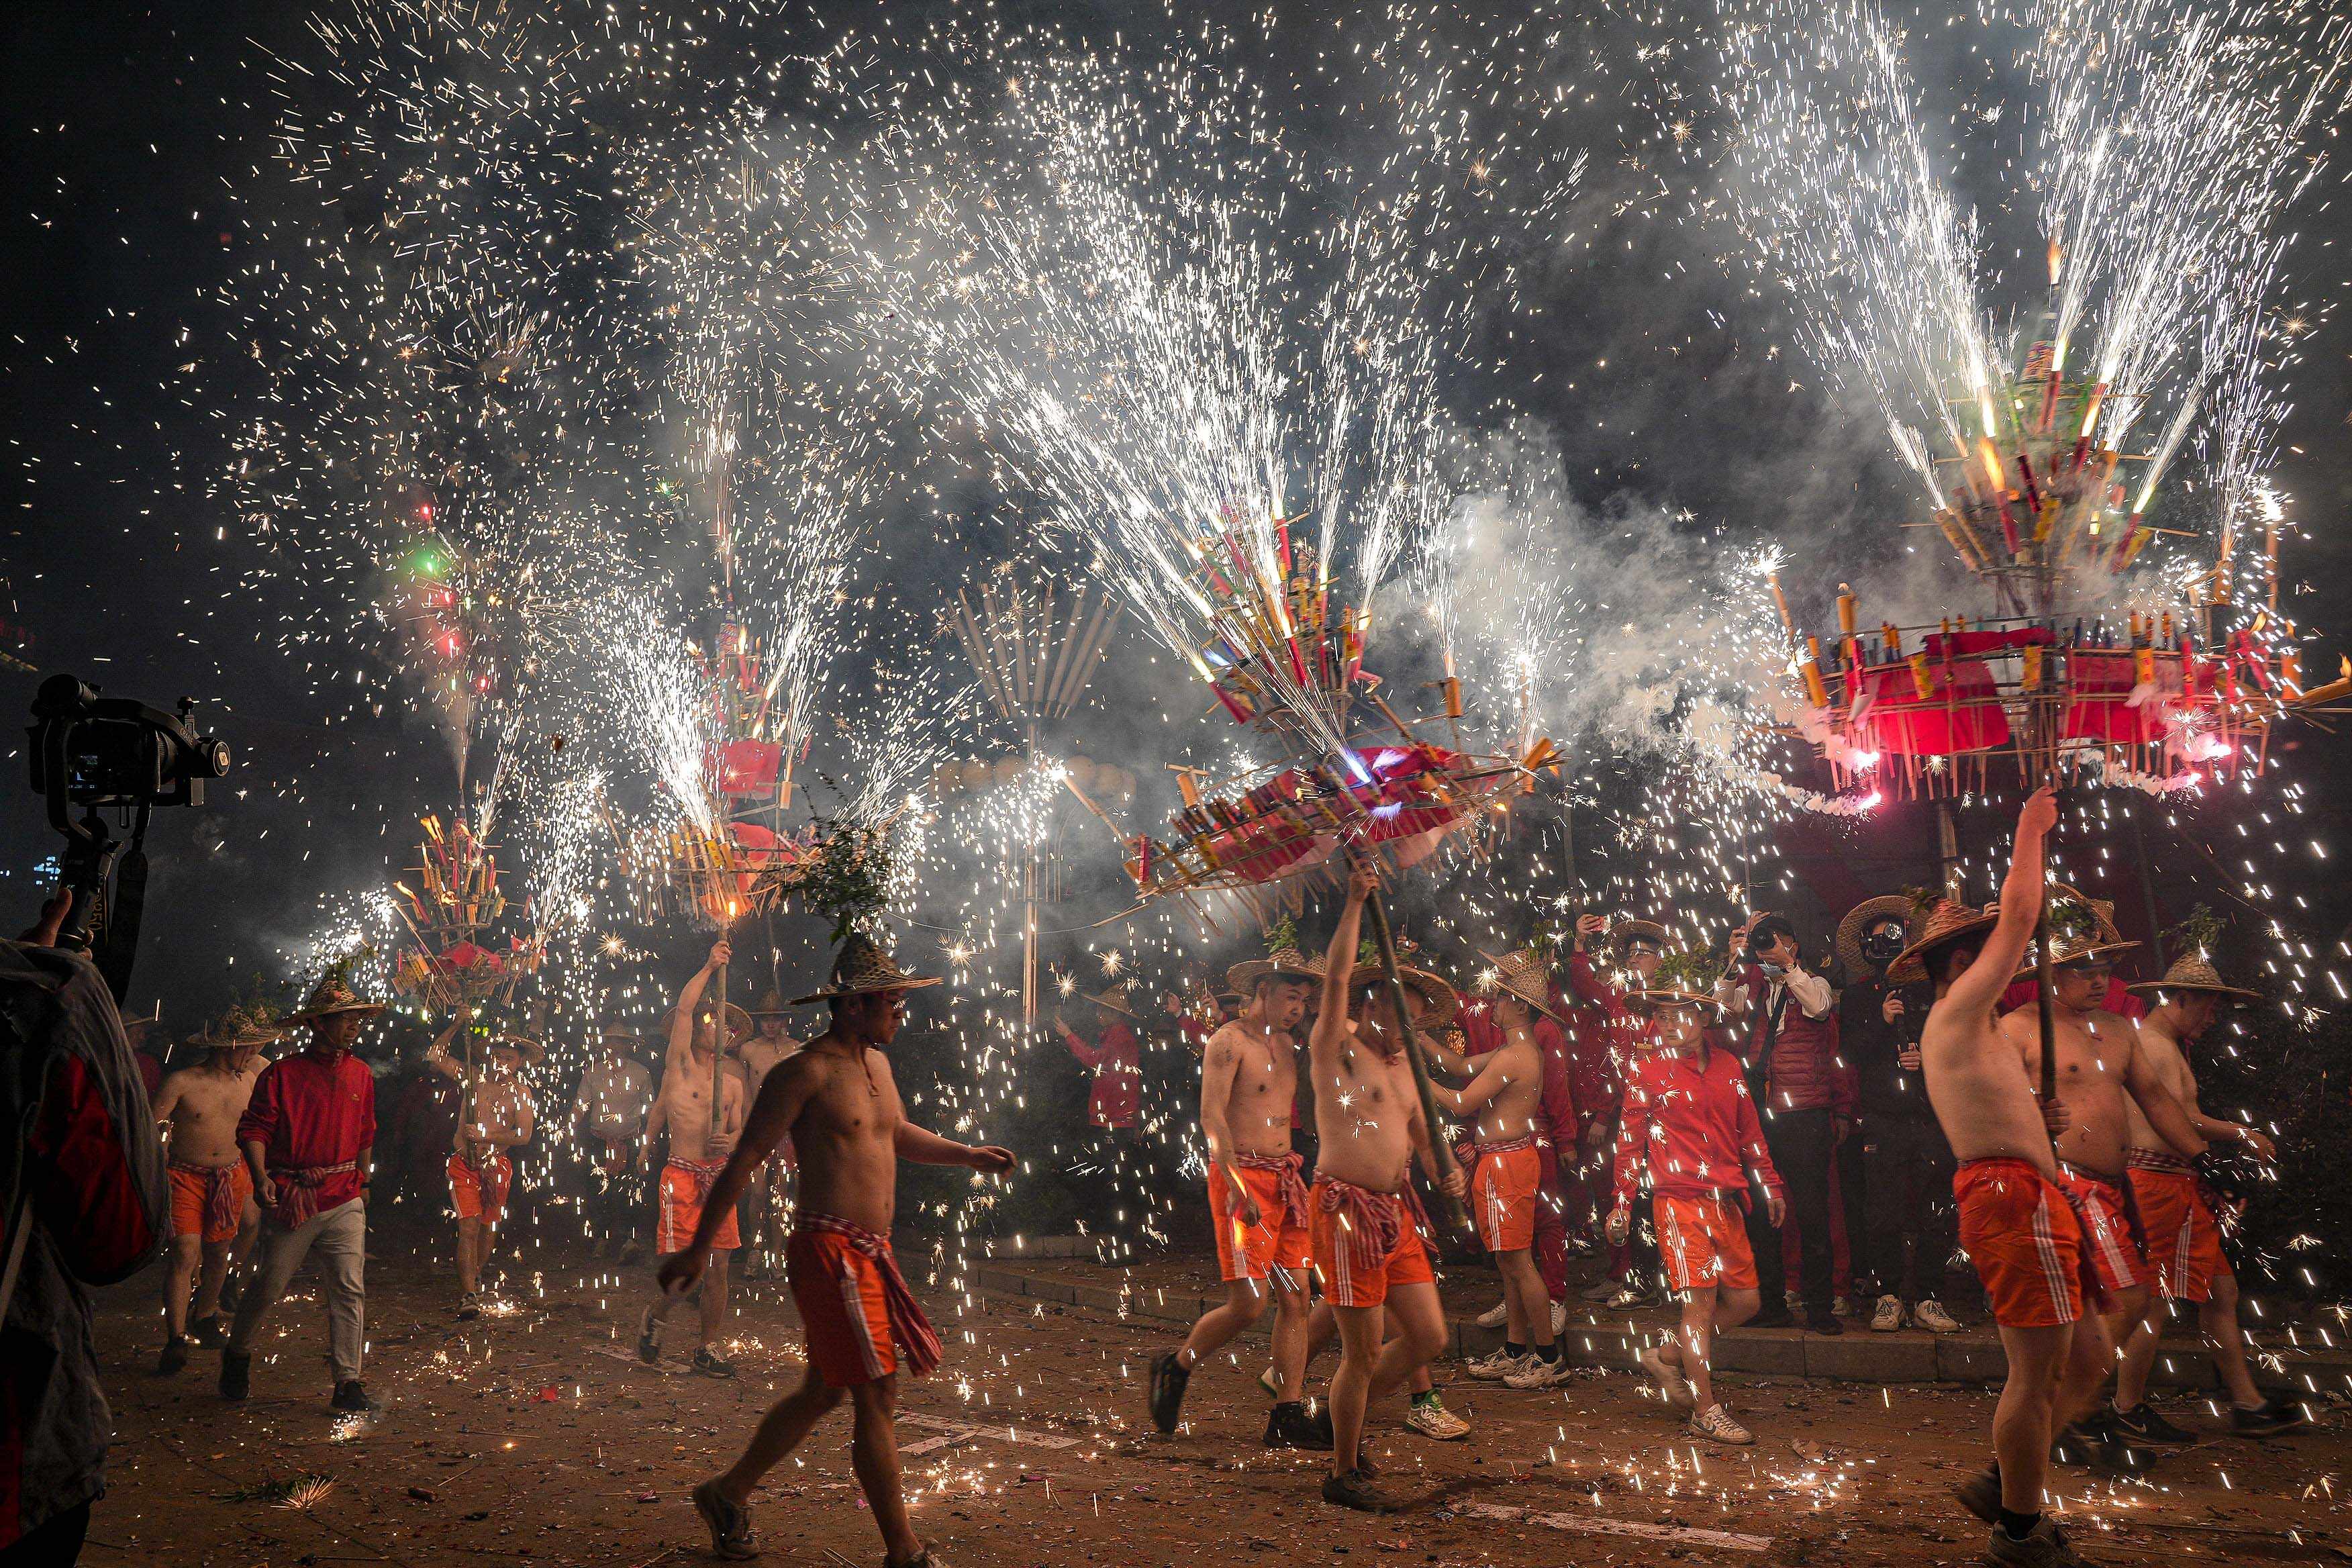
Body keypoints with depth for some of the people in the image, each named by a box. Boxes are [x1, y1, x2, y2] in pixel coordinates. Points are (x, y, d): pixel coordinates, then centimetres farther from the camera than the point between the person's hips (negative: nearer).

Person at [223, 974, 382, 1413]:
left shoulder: (361, 1074, 11)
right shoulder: (282, 1073, -3)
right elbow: (254, 1129, -6)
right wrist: (262, 1177, -19)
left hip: (345, 1200, 3)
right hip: (292, 1199, -3)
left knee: (350, 1287, -5)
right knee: (269, 1286, 7)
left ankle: (348, 1381, 0)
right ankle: (237, 1353, 37)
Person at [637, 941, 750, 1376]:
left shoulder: (732, 1083, 15)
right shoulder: (681, 1066, 2)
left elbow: (739, 1130, 14)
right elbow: (683, 1009, -9)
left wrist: (729, 1141, -10)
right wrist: (710, 968, -9)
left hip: (720, 1176, 5)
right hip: (683, 1175, -5)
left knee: (718, 1266, 2)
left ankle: (707, 1350, 14)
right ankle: (654, 1317, 20)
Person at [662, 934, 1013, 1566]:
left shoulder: (876, 1063, 14)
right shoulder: (806, 1071, -13)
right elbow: (744, 1160, -10)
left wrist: (967, 1154, 26)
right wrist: (698, 1249, -8)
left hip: (868, 1254, 9)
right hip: (830, 1250, -9)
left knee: (822, 1392, 19)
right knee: (878, 1400, -6)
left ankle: (727, 1495, 37)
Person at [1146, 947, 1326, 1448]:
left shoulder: (1286, 1045, 16)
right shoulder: (1229, 1041, -8)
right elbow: (1212, 1117, -16)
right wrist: (1239, 1188, -21)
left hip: (1285, 1179, 8)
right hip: (1242, 1176, -8)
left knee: (1296, 1299, 3)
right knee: (1249, 1302, -10)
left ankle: (1288, 1417, 8)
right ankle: (1176, 1366, 13)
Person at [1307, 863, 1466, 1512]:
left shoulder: (1403, 1065, 18)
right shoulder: (1338, 1048, -5)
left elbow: (1420, 1132, 22)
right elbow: (1336, 978, -18)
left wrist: (1445, 1169, 1)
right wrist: (1355, 901, -19)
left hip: (1397, 1213, 8)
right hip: (1346, 1210, -8)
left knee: (1428, 1337, 9)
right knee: (1365, 1351, -2)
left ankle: (1347, 1415, 29)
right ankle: (1343, 1475, 15)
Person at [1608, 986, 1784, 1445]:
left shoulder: (1728, 1068, 10)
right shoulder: (1646, 1071, -2)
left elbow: (1749, 1133, 20)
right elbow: (1630, 1143, 0)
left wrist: (1768, 1185, 20)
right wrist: (1621, 1205, -2)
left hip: (1726, 1202, 6)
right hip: (1679, 1200, -6)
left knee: (1744, 1301, 9)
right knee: (1700, 1301, -6)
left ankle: (1666, 1357, 25)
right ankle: (1706, 1412, 3)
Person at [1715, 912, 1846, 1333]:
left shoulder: (1813, 983, 6)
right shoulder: (1752, 988, 16)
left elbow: (1819, 1006, -16)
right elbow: (1722, 1006, -1)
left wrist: (1786, 963, -16)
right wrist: (1736, 962, -10)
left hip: (1804, 1112, -4)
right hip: (1759, 1110, 4)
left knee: (1811, 1211, -3)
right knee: (1759, 1211, 7)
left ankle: (1821, 1309, 5)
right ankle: (1771, 1306, 17)